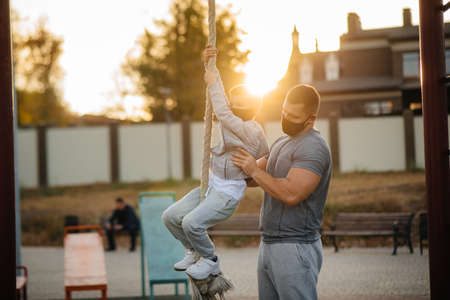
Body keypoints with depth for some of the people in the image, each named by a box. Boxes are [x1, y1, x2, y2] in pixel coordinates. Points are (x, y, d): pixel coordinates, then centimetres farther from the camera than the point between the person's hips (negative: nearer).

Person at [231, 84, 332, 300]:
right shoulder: (281, 143, 17)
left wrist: (255, 171, -14)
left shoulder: (313, 148, -14)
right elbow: (250, 177, 28)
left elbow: (291, 194, -25)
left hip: (295, 248, -10)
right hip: (269, 245, 10)